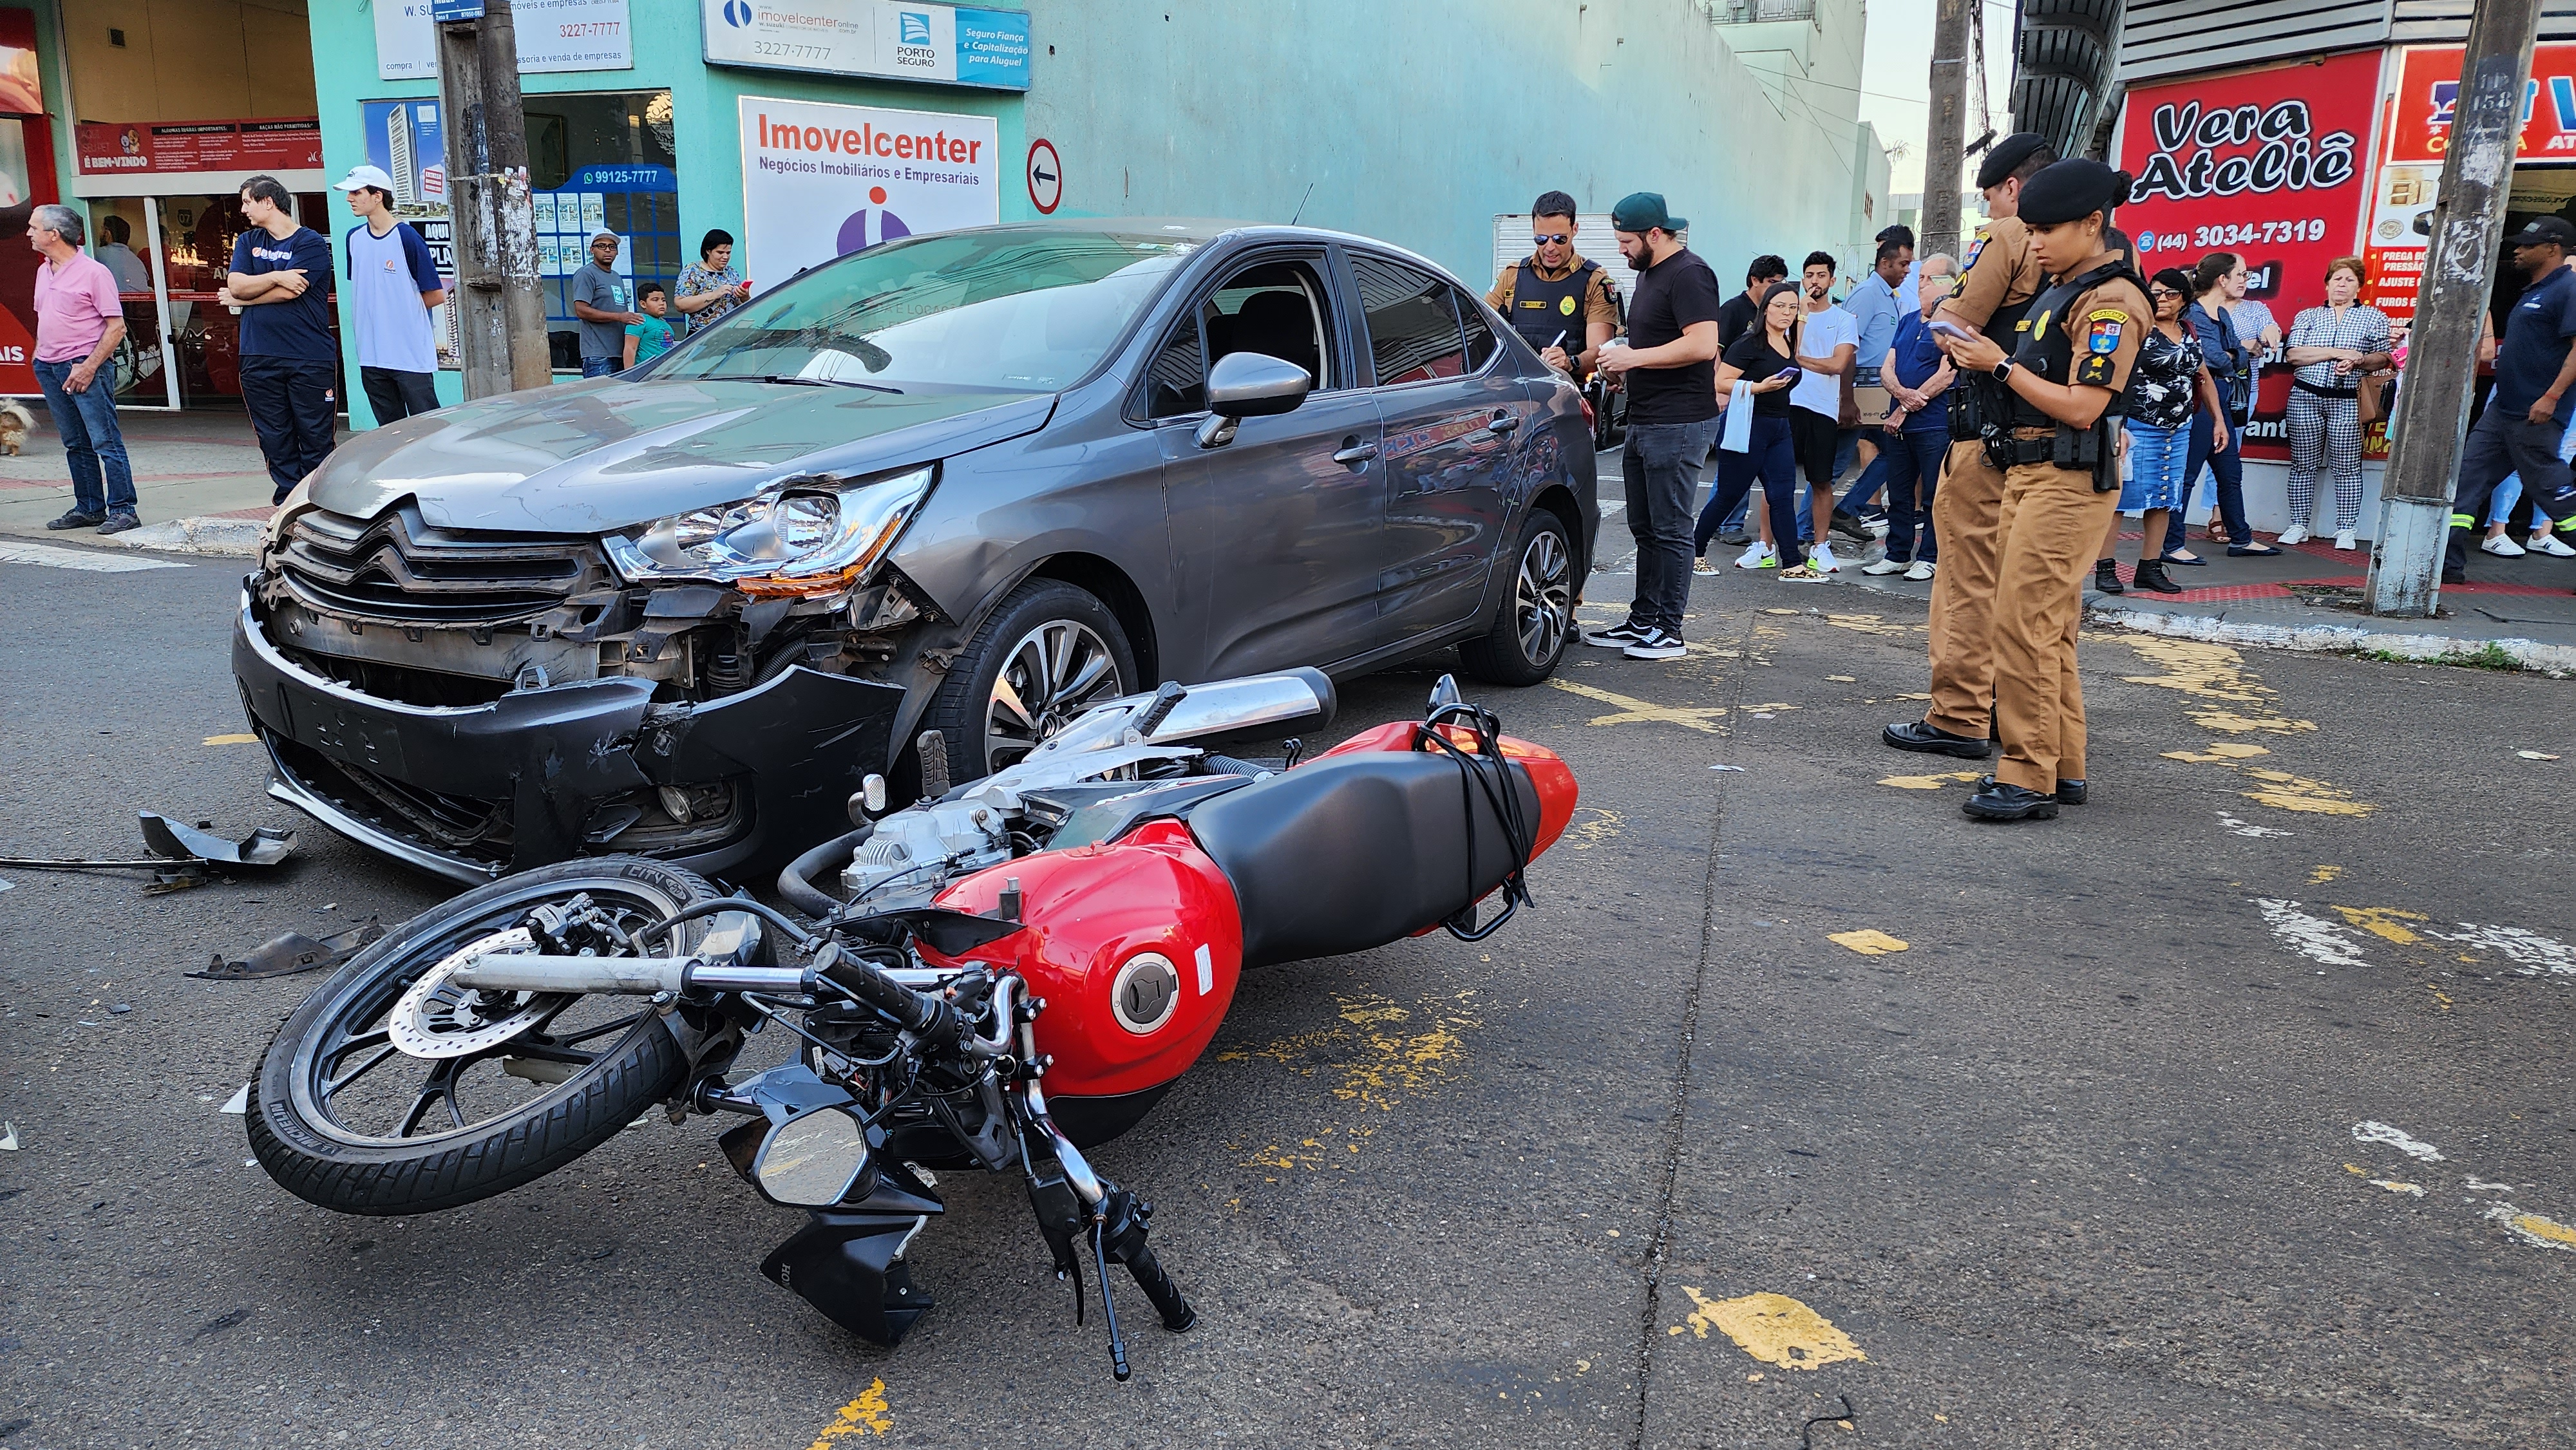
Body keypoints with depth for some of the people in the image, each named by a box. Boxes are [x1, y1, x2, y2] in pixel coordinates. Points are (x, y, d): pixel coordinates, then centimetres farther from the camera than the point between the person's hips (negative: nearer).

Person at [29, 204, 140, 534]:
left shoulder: (94, 272, -8)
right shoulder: (43, 272, 15)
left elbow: (117, 327, -12)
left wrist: (89, 367, -16)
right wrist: (39, 355, 12)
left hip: (84, 367, -8)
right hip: (49, 369, 8)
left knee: (105, 442, -8)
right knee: (76, 445, 11)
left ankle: (122, 510, -6)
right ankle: (89, 508, 16)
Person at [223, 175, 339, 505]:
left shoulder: (311, 243, -2)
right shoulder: (248, 242, 16)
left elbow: (289, 292, -12)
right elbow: (235, 285, 1)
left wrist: (241, 299, 0)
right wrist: (277, 276, -12)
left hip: (310, 359, -5)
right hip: (259, 359, 5)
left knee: (315, 438, -3)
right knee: (275, 440, 6)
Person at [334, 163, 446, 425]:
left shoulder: (406, 237, -8)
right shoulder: (354, 238, 10)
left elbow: (436, 294, -7)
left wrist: (403, 309, 2)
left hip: (411, 354, -6)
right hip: (371, 357, 6)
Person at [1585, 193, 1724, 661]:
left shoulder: (1689, 274, -13)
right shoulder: (1648, 274, 19)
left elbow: (1702, 344, -23)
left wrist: (1636, 357, -17)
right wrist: (1625, 370, 12)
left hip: (1678, 426, -10)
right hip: (1643, 423, 10)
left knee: (1670, 530, -6)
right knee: (1645, 529, 13)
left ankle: (1669, 632, -1)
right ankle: (1642, 621, 20)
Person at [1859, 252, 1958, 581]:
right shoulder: (1907, 320, 15)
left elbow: (1946, 375, -14)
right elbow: (1887, 366, 10)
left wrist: (1905, 410, -12)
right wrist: (1902, 393, -12)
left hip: (1935, 426, -7)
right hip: (1898, 423, 7)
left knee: (1933, 497, 1)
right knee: (1899, 494, 11)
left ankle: (1929, 558, 8)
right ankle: (1897, 555, 20)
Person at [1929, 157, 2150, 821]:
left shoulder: (2111, 301, -12)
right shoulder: (2066, 290, 18)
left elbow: (2082, 407, -19)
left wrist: (2001, 365, -13)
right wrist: (1978, 357, 7)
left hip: (2069, 480, -10)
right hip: (2030, 472, 10)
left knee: (2024, 623, -13)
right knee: (2048, 626, 13)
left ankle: (2030, 778, -9)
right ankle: (2063, 766, 21)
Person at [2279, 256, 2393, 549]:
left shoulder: (2375, 318, 10)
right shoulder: (2307, 316, 10)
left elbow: (2383, 358, 6)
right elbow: (2293, 355, -3)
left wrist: (2357, 362, -13)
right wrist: (2337, 353, -12)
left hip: (2346, 401, -1)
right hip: (2305, 397, 1)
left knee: (2346, 467, -1)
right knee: (2303, 464, 4)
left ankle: (2346, 529, 4)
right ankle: (2298, 526, 11)